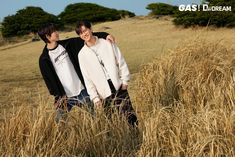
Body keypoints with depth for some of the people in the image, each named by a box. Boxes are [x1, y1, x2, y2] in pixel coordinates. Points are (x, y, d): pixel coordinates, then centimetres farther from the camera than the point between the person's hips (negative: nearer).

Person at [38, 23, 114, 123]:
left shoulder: (66, 45, 2)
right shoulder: (44, 59, -9)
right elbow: (49, 80, -10)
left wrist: (104, 35, -8)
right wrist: (59, 97, -16)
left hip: (82, 91, 4)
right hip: (65, 97, -4)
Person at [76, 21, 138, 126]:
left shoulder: (107, 44, 3)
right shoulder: (82, 54, 1)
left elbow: (121, 61, 5)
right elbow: (87, 78, 1)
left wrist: (125, 81, 0)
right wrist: (95, 97, -3)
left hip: (119, 87, 0)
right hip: (104, 94, 0)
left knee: (131, 116, 0)